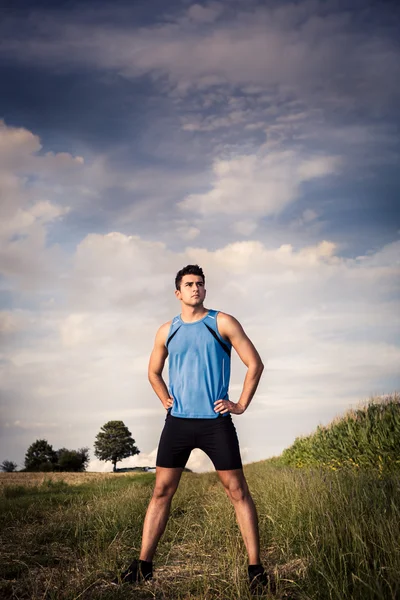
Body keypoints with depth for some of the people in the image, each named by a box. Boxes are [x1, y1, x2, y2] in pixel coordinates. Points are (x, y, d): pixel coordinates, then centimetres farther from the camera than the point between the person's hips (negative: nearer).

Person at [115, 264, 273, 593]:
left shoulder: (223, 323, 0)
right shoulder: (167, 331, 9)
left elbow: (255, 363, 0)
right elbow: (154, 371, 24)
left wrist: (241, 405, -4)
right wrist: (165, 400, 10)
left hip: (216, 421, -3)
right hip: (178, 421, 3)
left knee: (237, 491, -1)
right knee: (162, 490, 4)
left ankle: (256, 568, 6)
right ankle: (144, 564, 13)